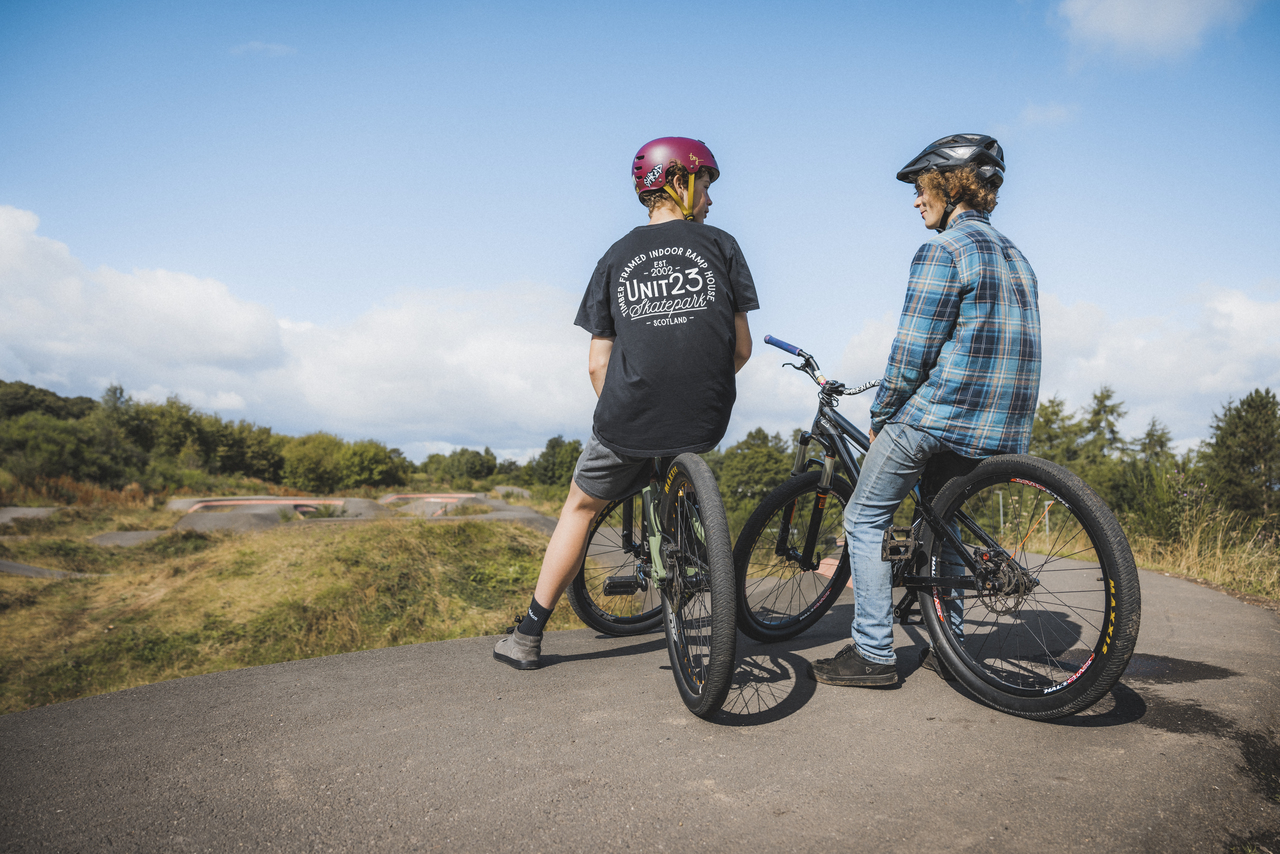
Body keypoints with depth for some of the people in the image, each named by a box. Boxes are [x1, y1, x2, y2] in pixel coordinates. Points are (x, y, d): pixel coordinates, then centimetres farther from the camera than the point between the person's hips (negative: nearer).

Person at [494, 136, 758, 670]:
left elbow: (598, 365, 5)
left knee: (581, 508, 21)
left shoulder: (617, 257, 8)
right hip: (705, 423, 1)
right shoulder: (720, 245, 6)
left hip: (629, 424, 0)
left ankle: (528, 636, 27)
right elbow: (741, 350, 5)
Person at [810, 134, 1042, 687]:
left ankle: (872, 653, 5)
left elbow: (910, 354, -14)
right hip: (1004, 427, 9)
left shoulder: (941, 252, -11)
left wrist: (880, 417, -1)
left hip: (937, 413, -9)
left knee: (865, 520, 4)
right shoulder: (1015, 256, 17)